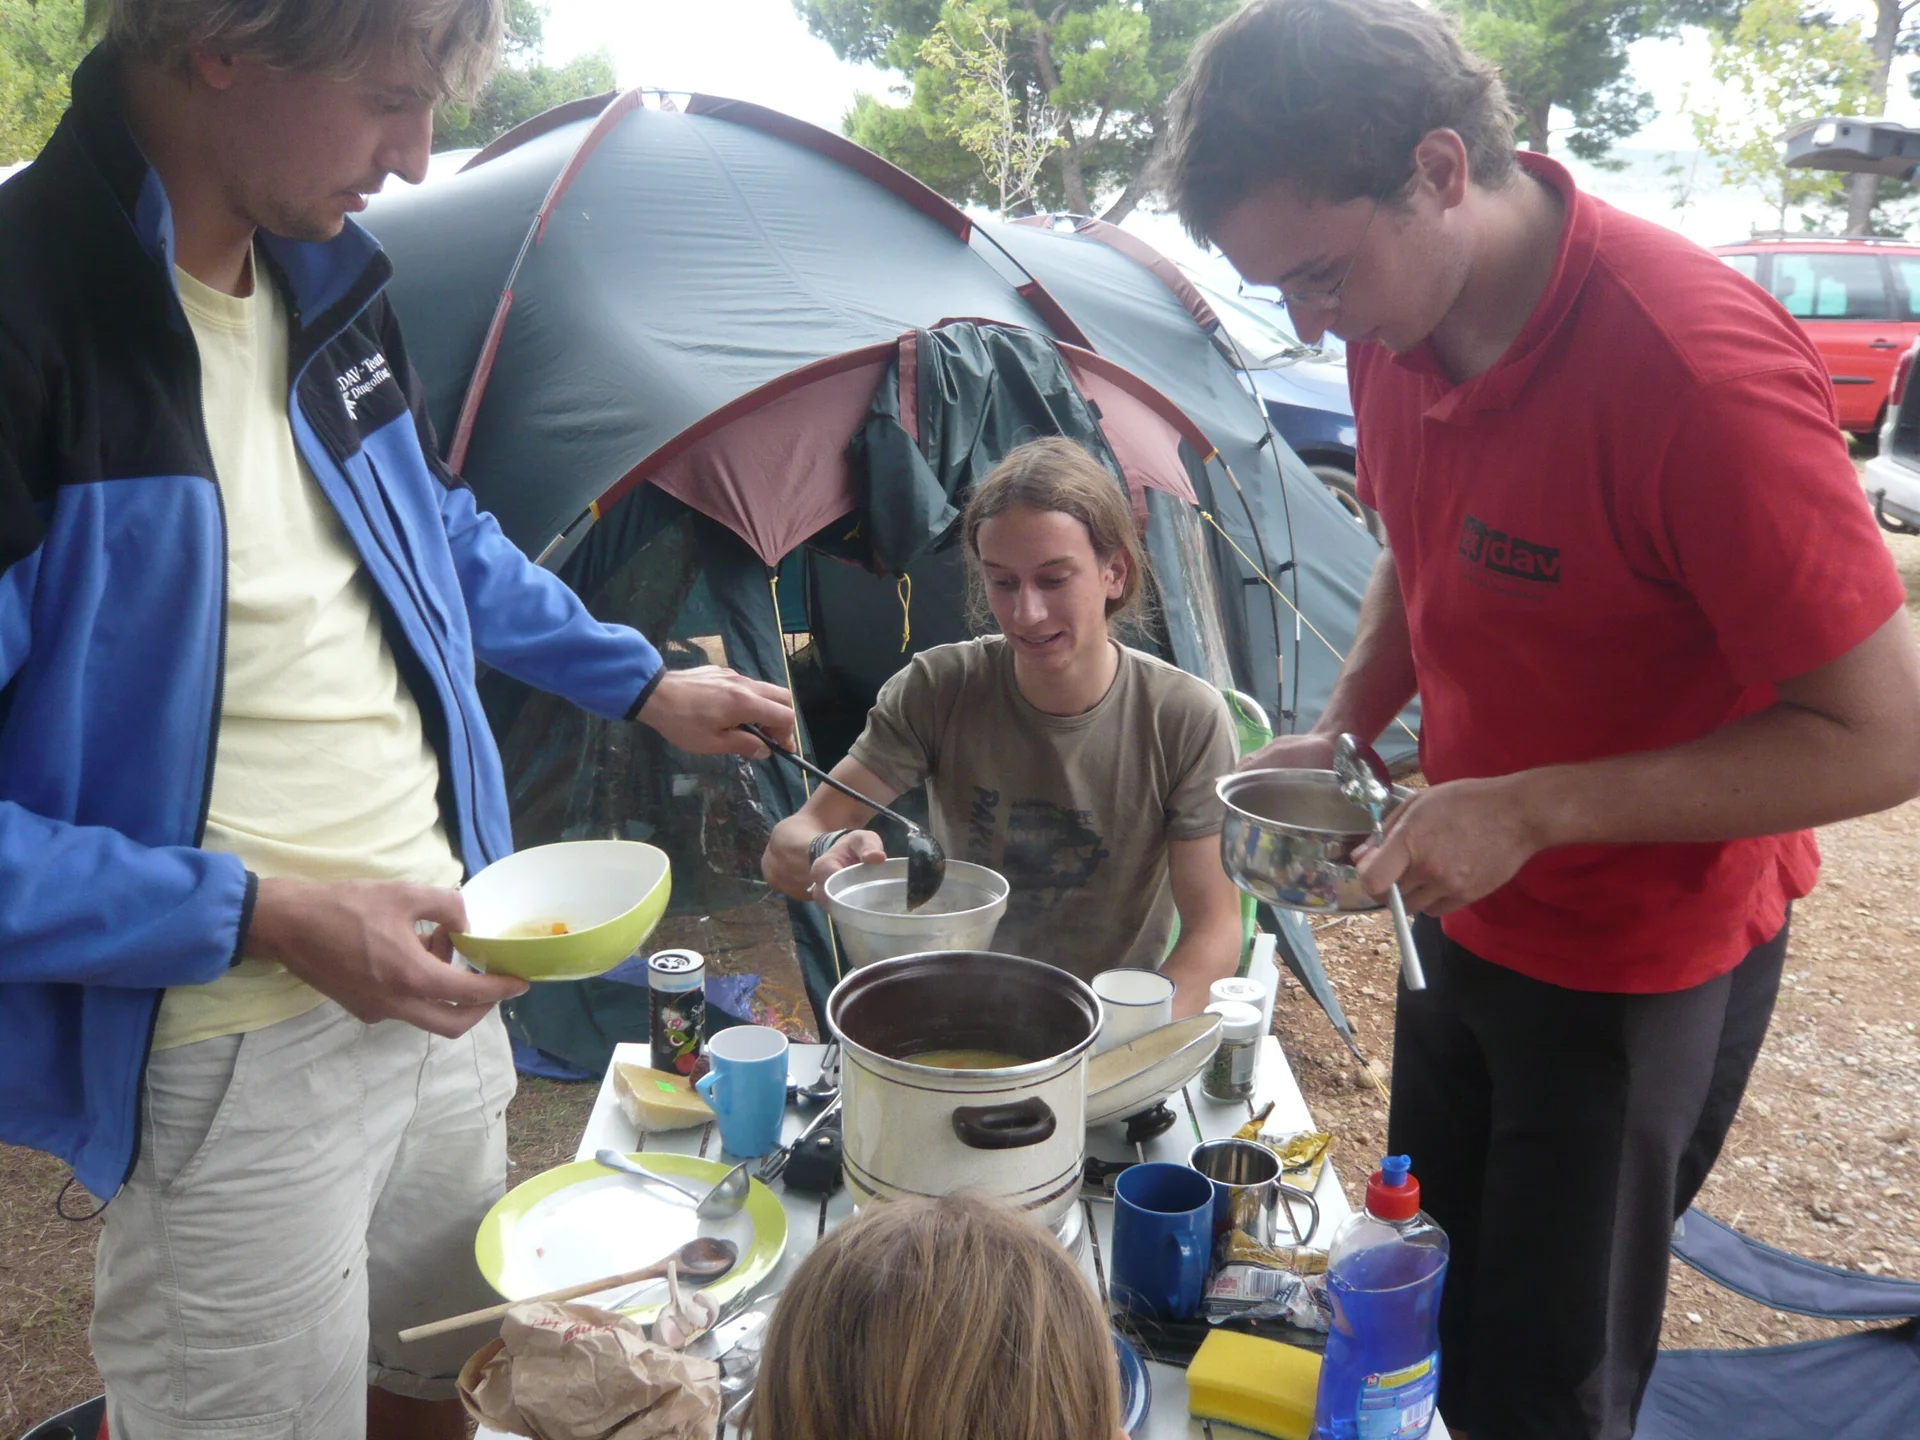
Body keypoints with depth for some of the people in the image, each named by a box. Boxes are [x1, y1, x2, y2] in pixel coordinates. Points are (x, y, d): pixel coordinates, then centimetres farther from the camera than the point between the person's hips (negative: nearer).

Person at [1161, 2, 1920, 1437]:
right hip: (1468, 916, 7)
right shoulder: (1400, 318, -8)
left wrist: (1534, 808, -28)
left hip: (1645, 969, -6)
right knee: (1422, 1321, 23)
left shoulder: (1698, 368, -31)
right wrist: (1342, 730, -5)